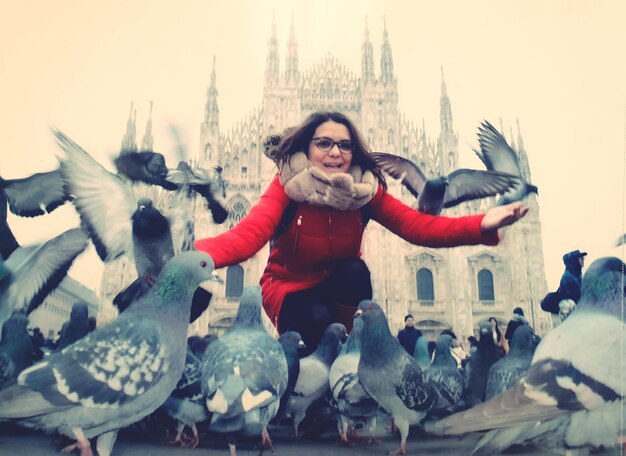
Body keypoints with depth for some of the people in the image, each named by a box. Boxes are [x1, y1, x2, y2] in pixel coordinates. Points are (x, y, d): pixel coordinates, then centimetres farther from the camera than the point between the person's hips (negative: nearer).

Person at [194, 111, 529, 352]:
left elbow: (418, 226, -21)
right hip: (288, 289, -2)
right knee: (319, 320, -33)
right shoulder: (287, 185, -21)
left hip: (342, 287, 3)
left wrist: (481, 225, -38)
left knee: (355, 270, -30)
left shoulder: (366, 188, -13)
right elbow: (247, 235, -37)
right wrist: (194, 256, -59)